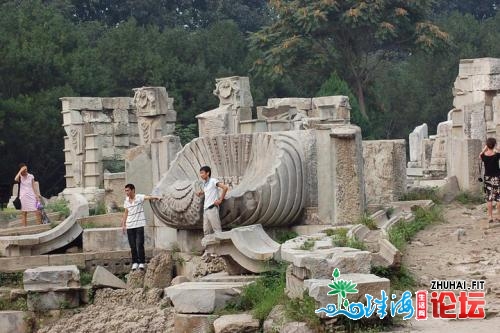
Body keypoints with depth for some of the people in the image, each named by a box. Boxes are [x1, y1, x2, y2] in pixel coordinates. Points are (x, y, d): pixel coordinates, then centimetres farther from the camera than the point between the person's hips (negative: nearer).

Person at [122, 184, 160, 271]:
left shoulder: (139, 197, -7)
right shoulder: (126, 201, 9)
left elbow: (147, 197, -25)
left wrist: (156, 197, -44)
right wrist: (123, 224, 16)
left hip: (139, 225, -5)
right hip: (130, 226, 5)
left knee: (139, 244, -8)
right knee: (132, 246, 5)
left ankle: (142, 263, -1)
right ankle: (135, 262, 14)